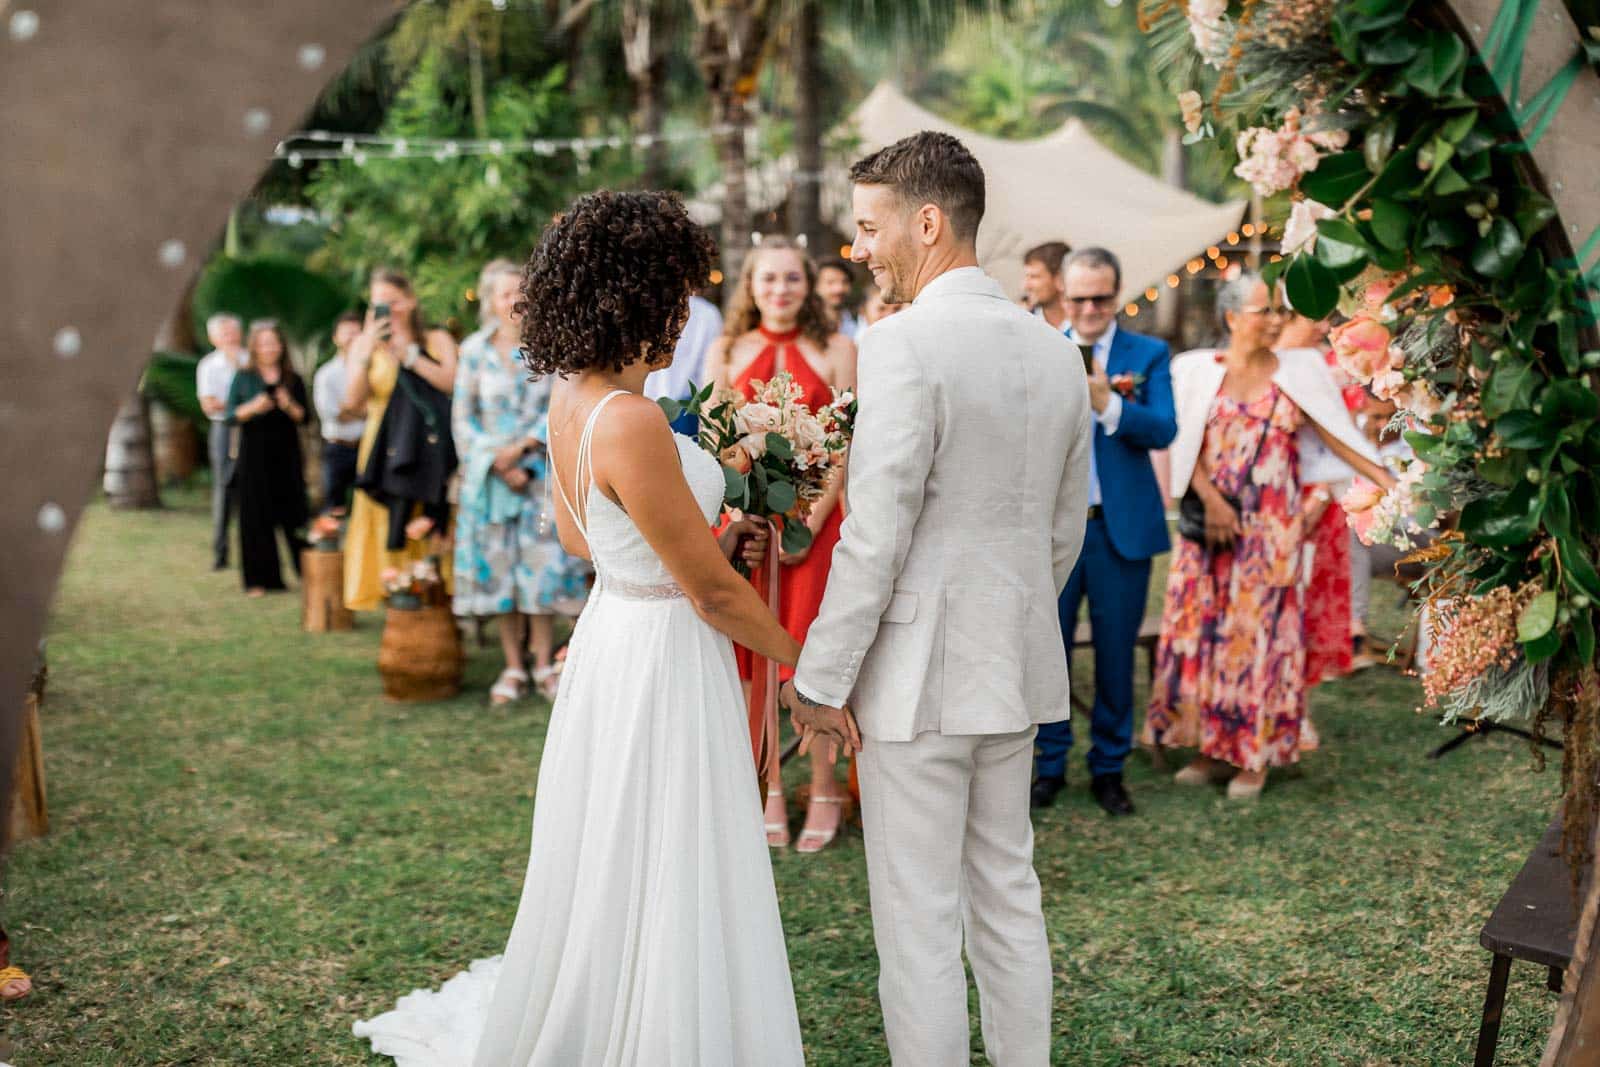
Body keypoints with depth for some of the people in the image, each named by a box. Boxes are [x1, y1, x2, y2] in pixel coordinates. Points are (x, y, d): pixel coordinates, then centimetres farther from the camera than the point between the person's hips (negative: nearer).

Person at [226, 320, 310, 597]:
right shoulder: (243, 378, 5)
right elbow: (231, 416, -1)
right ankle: (260, 578, 5)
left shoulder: (293, 379, 8)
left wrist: (290, 406, -13)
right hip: (254, 457, -1)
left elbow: (304, 418, 6)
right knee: (256, 516, 0)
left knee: (293, 513, -2)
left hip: (286, 456, 1)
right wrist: (252, 408, -18)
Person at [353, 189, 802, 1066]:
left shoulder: (569, 402, 2)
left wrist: (698, 538, 16)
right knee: (665, 880, 6)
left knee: (611, 863, 24)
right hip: (665, 657, -10)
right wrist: (808, 666, -7)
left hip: (614, 631, 10)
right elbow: (713, 593, -20)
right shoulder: (631, 422, -26)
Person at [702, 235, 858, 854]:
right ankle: (771, 794, 14)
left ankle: (824, 792, 11)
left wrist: (810, 523, -13)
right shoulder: (726, 352, 9)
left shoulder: (836, 352, 1)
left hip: (815, 519, -2)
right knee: (754, 657, 3)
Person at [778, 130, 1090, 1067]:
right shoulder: (1057, 350, 7)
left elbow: (875, 539, -19)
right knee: (1009, 899, 19)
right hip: (1017, 670, 8)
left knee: (919, 924, 4)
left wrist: (819, 678, -11)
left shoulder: (906, 345, -17)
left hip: (919, 673, -8)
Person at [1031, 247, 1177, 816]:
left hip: (1121, 527, -1)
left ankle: (1108, 769, 22)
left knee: (1115, 653, 8)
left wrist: (1106, 401, -25)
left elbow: (1163, 431, -11)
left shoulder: (1150, 355, 3)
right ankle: (1048, 764, 20)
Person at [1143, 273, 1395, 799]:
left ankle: (1255, 755, 8)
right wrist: (1212, 500, -12)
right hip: (1210, 518, 1)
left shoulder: (1299, 373, 4)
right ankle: (1213, 746, 13)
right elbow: (1188, 446, 1)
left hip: (1270, 524, -1)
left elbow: (1339, 438, 2)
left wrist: (1393, 484, -6)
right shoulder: (1200, 371, 5)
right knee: (1202, 625, 2)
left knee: (1260, 628, 0)